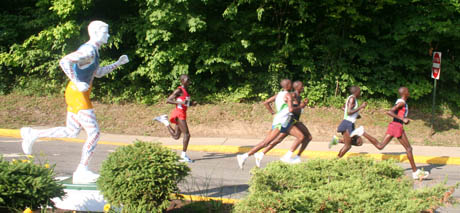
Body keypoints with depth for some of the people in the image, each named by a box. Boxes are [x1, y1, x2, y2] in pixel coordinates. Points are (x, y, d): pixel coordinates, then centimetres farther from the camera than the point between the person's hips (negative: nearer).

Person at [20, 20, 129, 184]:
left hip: (76, 93, 10)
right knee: (94, 133, -6)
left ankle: (32, 134, 20)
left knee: (71, 132, 16)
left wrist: (118, 63, 20)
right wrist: (78, 83, -26)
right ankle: (81, 172, -1)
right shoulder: (88, 50, -17)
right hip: (78, 95, -10)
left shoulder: (93, 51, 14)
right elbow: (64, 61, -29)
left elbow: (98, 73, 27)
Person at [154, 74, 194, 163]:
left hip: (182, 114, 9)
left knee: (176, 136, 13)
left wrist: (191, 103, 8)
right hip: (179, 113, -9)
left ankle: (164, 120, 22)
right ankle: (184, 155, -3)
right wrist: (180, 102, -25)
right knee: (187, 134, -10)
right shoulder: (179, 90, -12)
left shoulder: (185, 91, 16)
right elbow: (168, 100, -16)